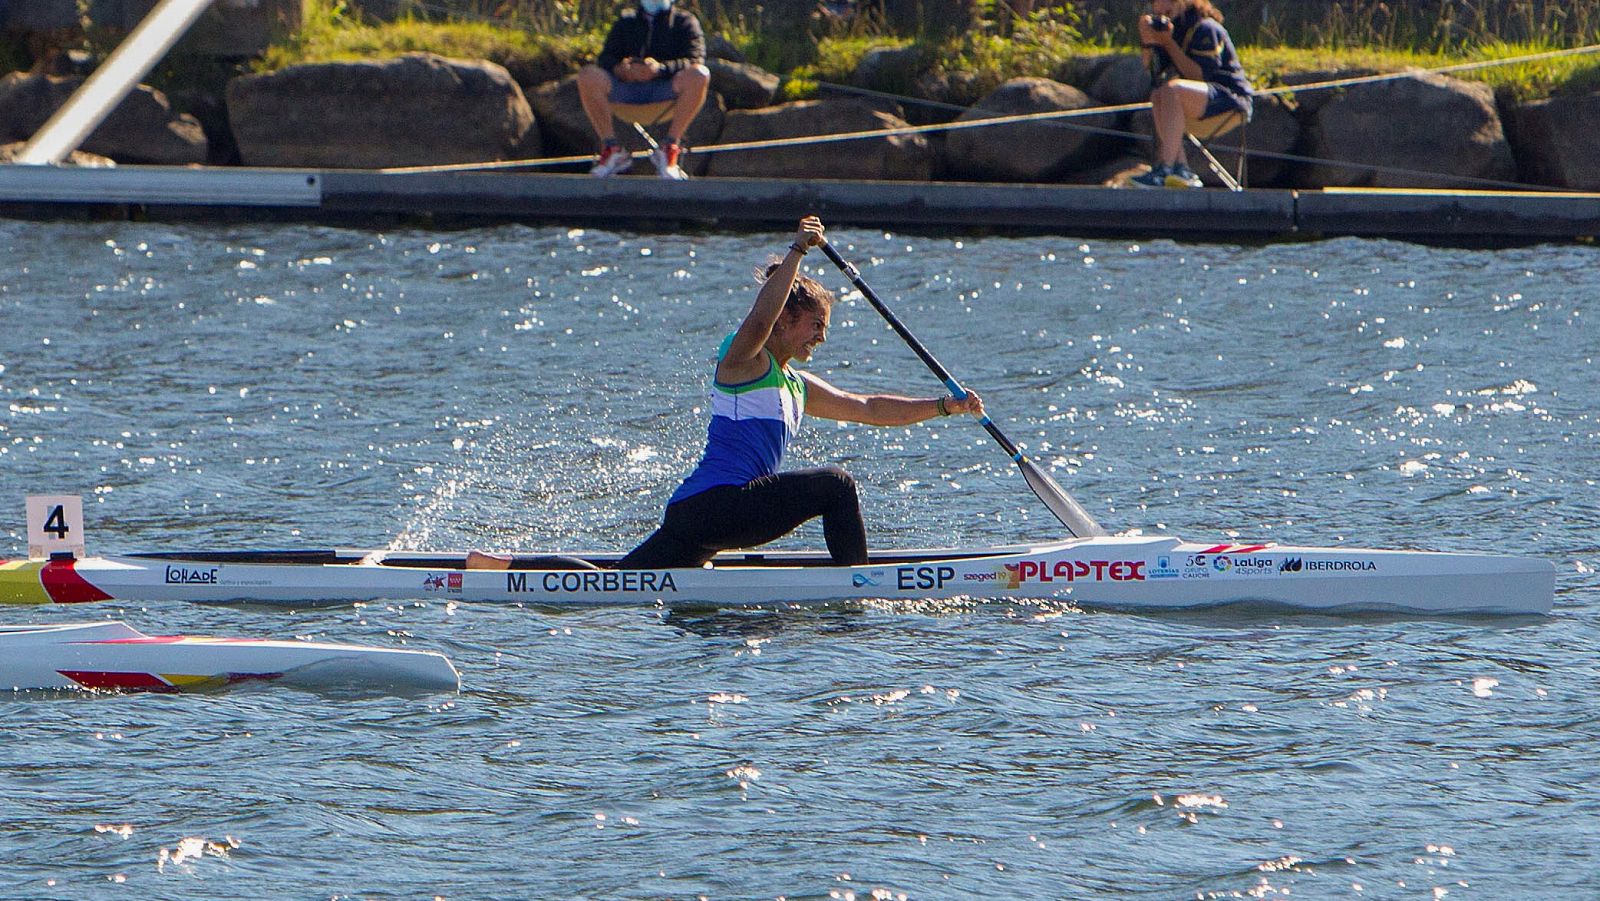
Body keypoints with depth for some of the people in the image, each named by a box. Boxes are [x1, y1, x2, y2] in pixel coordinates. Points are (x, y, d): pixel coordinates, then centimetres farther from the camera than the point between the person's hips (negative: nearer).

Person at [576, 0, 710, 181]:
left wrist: (660, 68, -24)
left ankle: (670, 149, -27)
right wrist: (618, 68, -16)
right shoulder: (626, 21, 21)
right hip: (626, 88, 2)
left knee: (699, 75, -32)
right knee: (587, 76, -24)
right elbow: (605, 58, 10)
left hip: (665, 89, -2)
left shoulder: (685, 22, 13)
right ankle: (612, 149, -20)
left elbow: (695, 61, -5)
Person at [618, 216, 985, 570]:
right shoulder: (742, 360, -2)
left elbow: (869, 408, 26)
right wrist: (797, 251, -26)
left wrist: (945, 406, 18)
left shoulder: (797, 387, 24)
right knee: (835, 484, -8)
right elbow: (759, 320, -25)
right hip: (714, 503, -10)